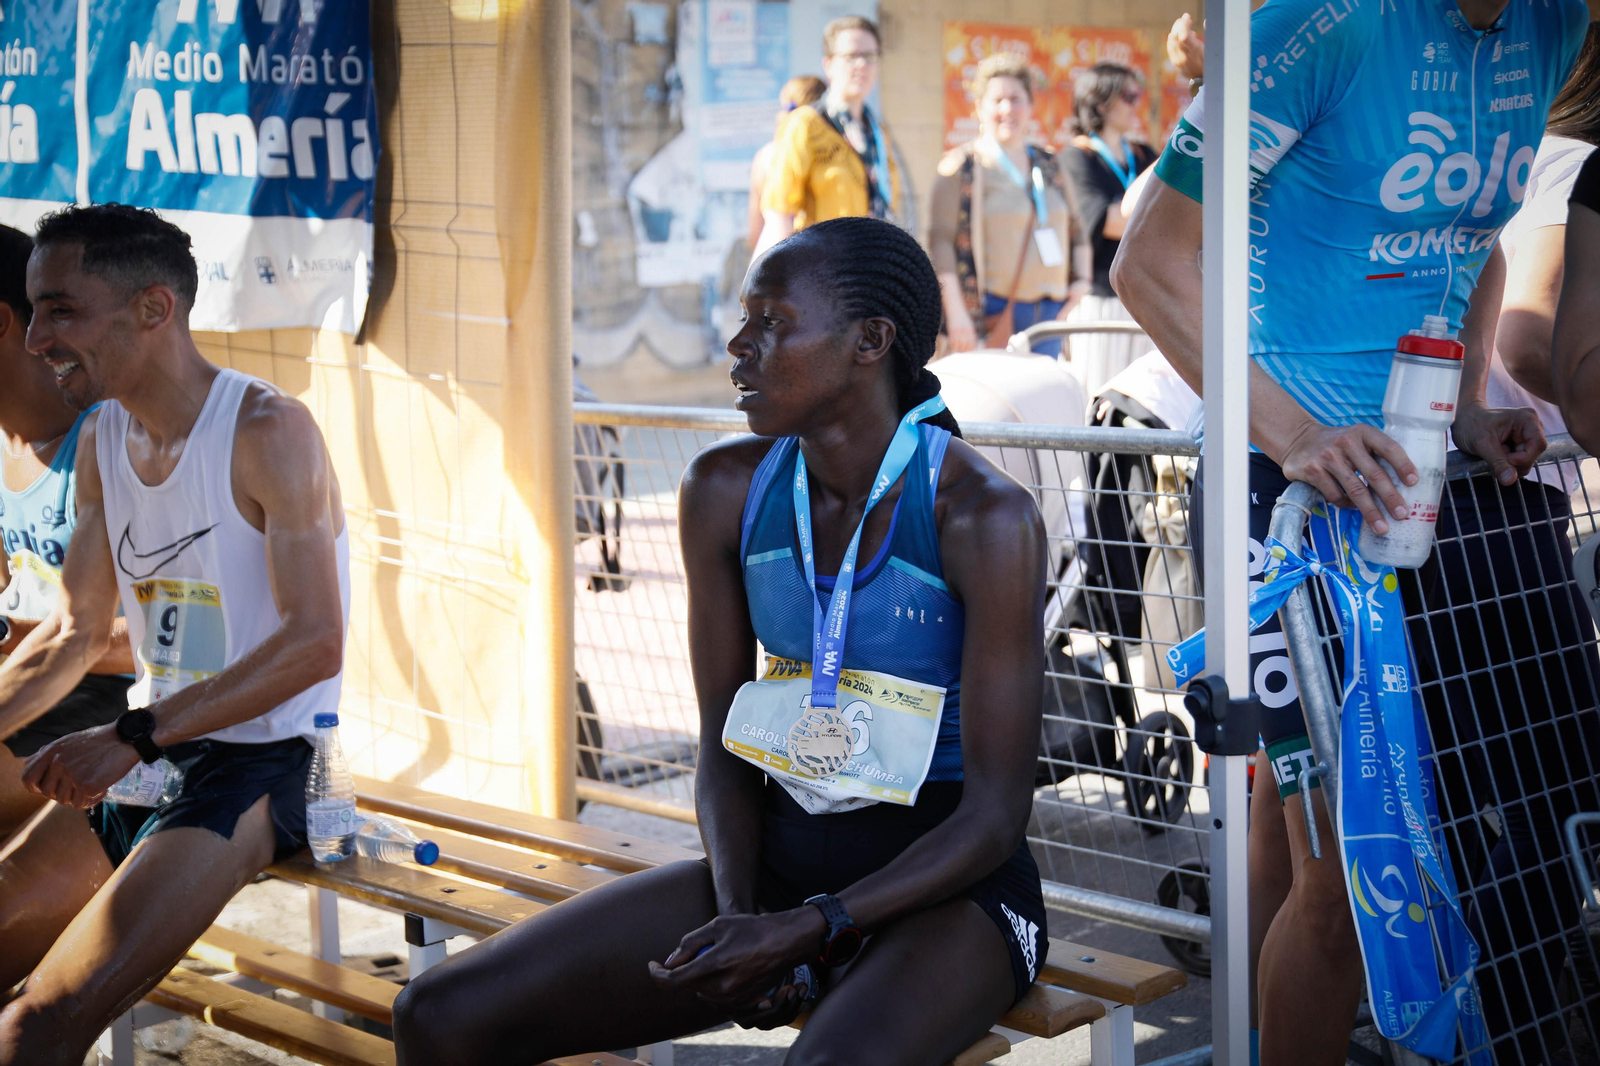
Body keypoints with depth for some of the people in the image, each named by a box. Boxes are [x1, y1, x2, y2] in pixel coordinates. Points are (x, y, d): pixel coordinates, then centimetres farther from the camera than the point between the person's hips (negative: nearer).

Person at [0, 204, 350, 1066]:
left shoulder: (268, 431, -15)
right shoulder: (102, 441, 9)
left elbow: (315, 645, -21)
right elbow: (75, 635, 16)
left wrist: (132, 738, -27)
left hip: (267, 760, -8)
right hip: (146, 748, 8)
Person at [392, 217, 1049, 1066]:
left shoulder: (985, 517, -16)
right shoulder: (726, 491, -1)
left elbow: (994, 816, -15)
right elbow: (722, 745, 5)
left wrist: (805, 930, -25)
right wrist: (739, 915, -13)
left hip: (944, 885, -5)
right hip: (781, 854, 5)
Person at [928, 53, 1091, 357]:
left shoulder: (1049, 165, 17)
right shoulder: (963, 165, 0)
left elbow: (1077, 232, 27)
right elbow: (940, 241, -7)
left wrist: (1081, 278, 9)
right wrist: (956, 311, -15)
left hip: (1050, 311, 6)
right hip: (991, 314, -5)